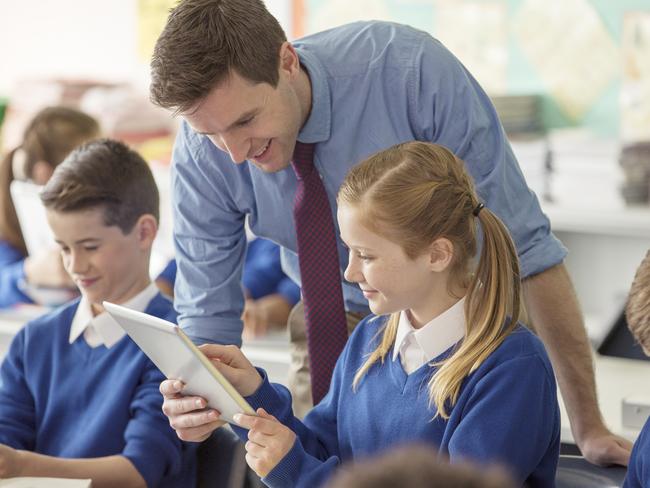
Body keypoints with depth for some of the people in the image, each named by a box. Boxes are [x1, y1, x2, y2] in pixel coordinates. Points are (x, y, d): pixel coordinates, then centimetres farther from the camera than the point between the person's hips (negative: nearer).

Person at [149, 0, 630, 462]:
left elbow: (526, 248, -28)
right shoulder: (202, 152, -22)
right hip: (333, 326, 3)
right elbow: (207, 318, -13)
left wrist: (589, 426, -27)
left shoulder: (413, 71, -32)